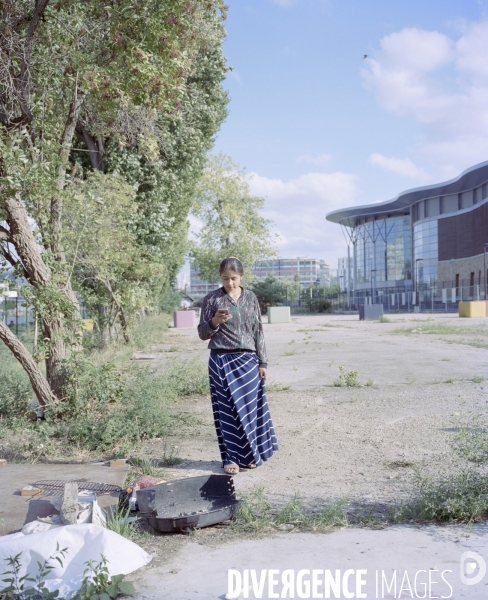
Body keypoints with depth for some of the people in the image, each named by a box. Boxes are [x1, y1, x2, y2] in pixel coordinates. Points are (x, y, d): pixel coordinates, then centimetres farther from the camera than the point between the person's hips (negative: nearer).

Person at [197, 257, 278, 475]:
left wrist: (263, 362, 4)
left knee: (250, 407, 6)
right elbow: (202, 333, 1)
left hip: (248, 361, 2)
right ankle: (231, 457, 9)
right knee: (227, 410, 0)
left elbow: (258, 331, 8)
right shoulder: (212, 299, -1)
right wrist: (214, 322, -19)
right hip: (222, 361, -2)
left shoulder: (251, 298, 6)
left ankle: (249, 454, 20)